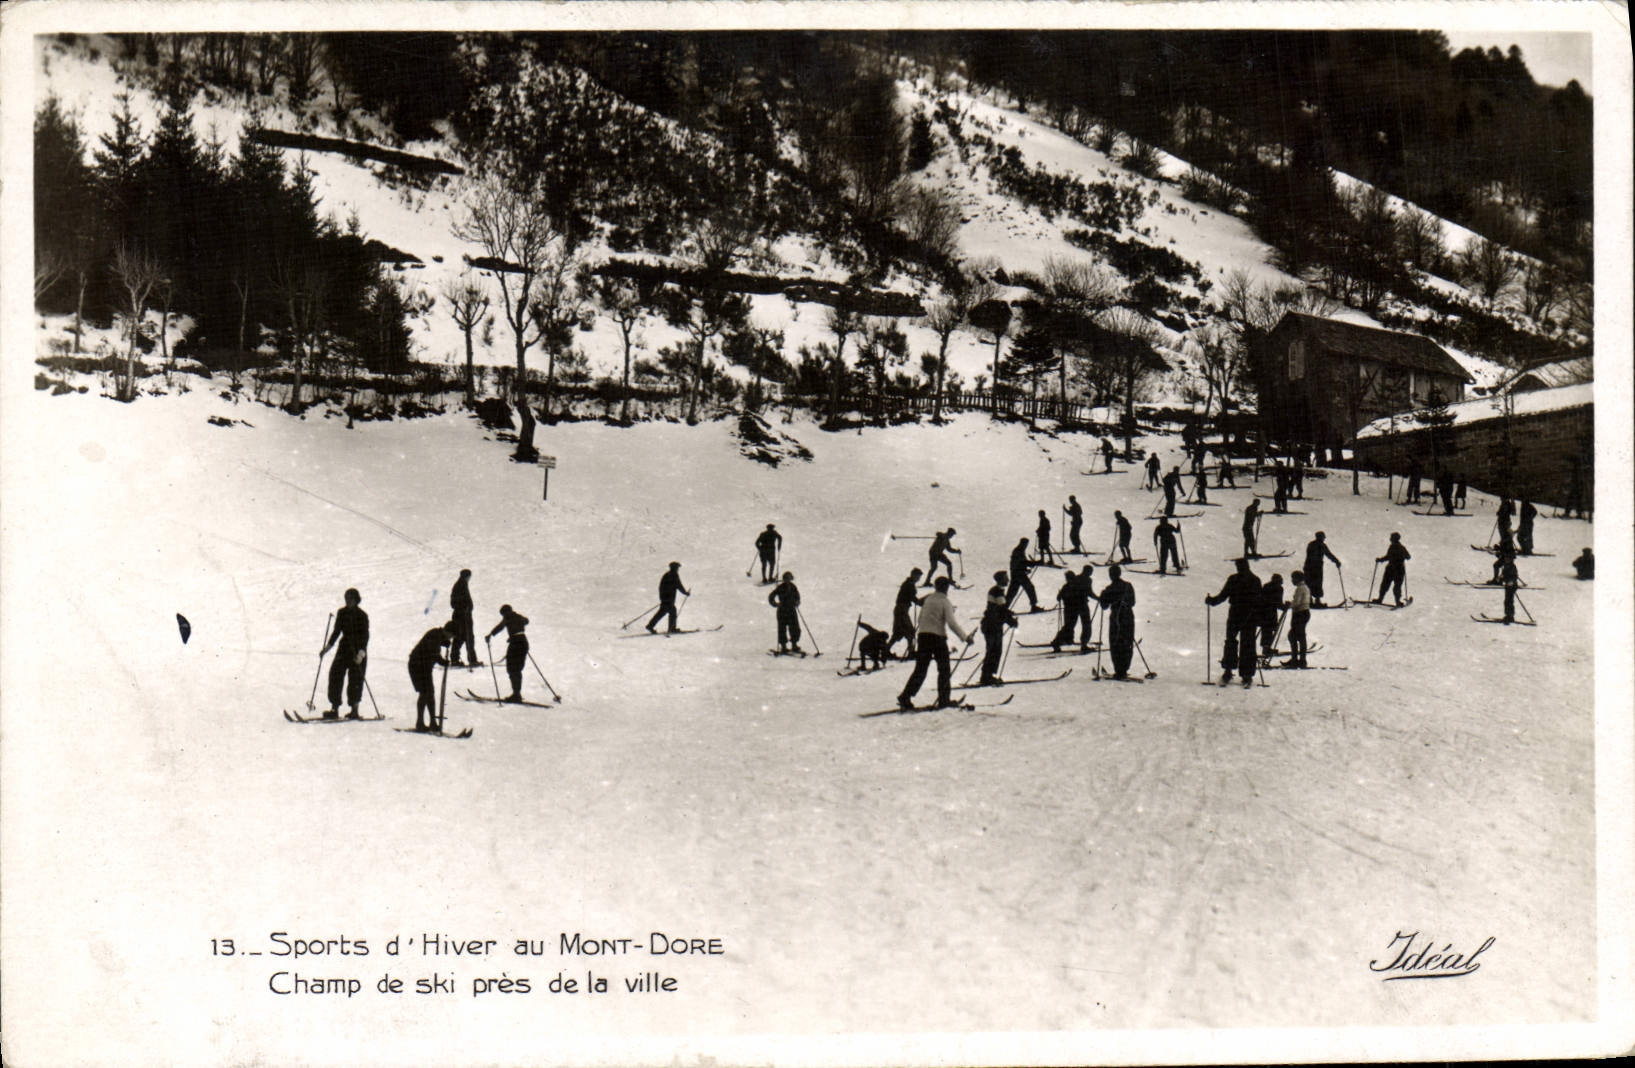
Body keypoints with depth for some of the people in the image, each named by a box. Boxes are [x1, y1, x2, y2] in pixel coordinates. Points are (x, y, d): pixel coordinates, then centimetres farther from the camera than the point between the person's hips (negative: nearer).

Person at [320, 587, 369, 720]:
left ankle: (354, 710, 4)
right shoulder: (341, 613, 7)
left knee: (355, 679, -5)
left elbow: (365, 636, -13)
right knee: (335, 675, -5)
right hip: (344, 648, 5)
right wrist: (328, 646, 7)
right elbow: (337, 631, 15)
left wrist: (361, 653, -25)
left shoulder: (362, 616, -8)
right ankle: (334, 709, -2)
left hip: (358, 651, -5)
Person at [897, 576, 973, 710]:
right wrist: (966, 637, -10)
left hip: (923, 635, 5)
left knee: (920, 669, 7)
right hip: (938, 637, -5)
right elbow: (952, 623, -15)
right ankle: (943, 699, 9)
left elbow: (921, 618, 13)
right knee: (944, 669, 9)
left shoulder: (928, 598, 9)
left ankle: (905, 697, -4)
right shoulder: (945, 602, -8)